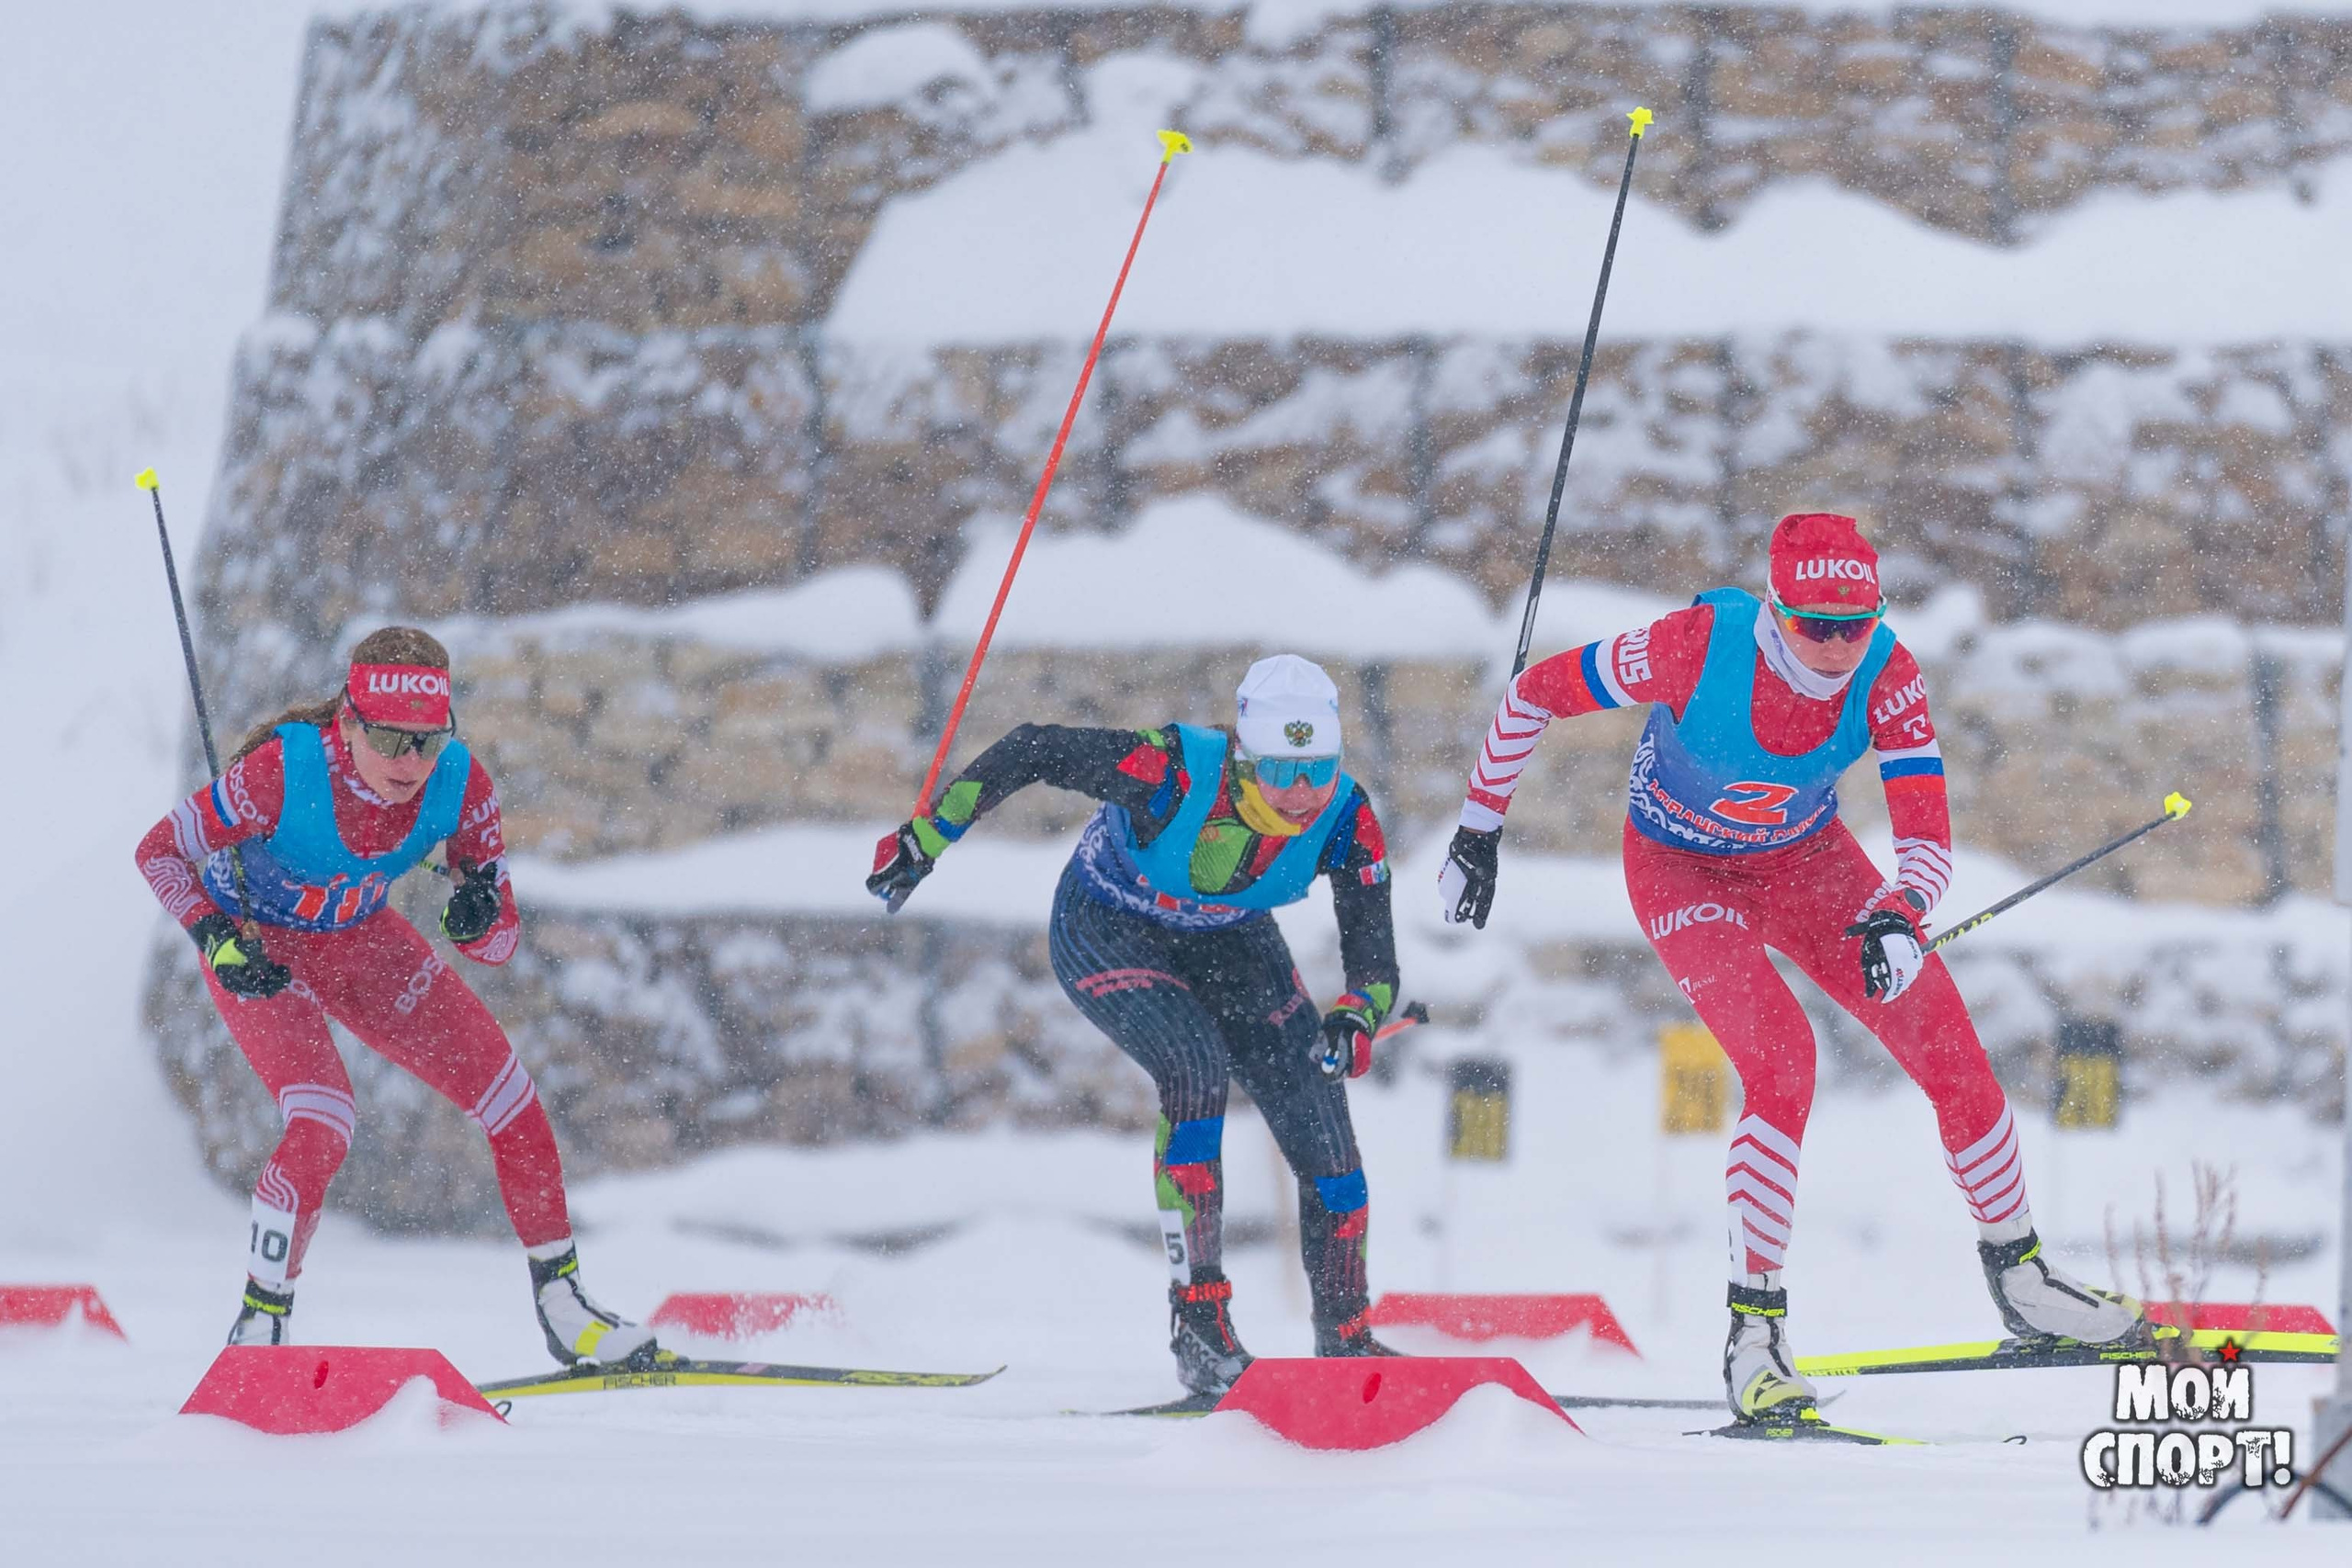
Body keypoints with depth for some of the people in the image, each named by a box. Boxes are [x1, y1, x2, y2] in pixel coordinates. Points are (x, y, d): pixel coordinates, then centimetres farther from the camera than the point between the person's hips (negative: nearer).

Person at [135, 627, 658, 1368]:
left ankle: (563, 1308, 10)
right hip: (260, 949, -4)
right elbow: (161, 850, -19)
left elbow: (501, 944, -16)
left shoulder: (459, 784, -24)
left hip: (362, 941, 4)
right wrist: (219, 943, -32)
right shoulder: (282, 772, -34)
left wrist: (479, 917, -39)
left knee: (511, 1102, -5)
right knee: (321, 1126, -26)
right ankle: (258, 1329, -11)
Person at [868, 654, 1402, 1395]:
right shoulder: (1172, 771, -38)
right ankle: (1197, 1323, -27)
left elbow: (1374, 955, -24)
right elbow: (1028, 750, -27)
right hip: (1109, 934, -5)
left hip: (1230, 941, 5)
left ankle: (1345, 1339, 18)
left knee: (1321, 1128, -2)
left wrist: (1356, 1018, -46)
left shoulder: (1347, 821, -27)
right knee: (1194, 1065, -31)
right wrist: (926, 836, -23)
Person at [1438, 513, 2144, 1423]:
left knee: (1949, 1049, -3)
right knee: (1781, 1060, -26)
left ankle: (2019, 1278, 18)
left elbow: (1928, 839, -26)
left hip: (1806, 863, 4)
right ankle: (1754, 1334, -19)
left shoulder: (1885, 676, -25)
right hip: (1682, 874, -4)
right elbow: (1535, 693, -19)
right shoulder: (1698, 647, -34)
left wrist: (1897, 919, -48)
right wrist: (1477, 830, -12)